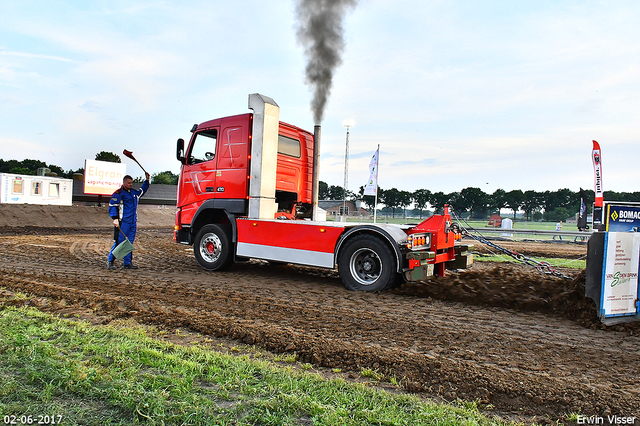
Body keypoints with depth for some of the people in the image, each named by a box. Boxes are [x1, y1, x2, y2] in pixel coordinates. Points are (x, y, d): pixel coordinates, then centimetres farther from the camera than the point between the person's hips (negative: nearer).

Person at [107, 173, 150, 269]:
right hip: (123, 222, -7)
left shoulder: (134, 192, 18)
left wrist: (147, 181, 34)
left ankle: (127, 263, 12)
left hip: (133, 222, 7)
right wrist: (115, 218, -16)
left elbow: (142, 190, 39)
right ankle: (110, 261, 7)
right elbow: (112, 205, -7)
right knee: (119, 242, -6)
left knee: (129, 243, 8)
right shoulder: (118, 193, -4)